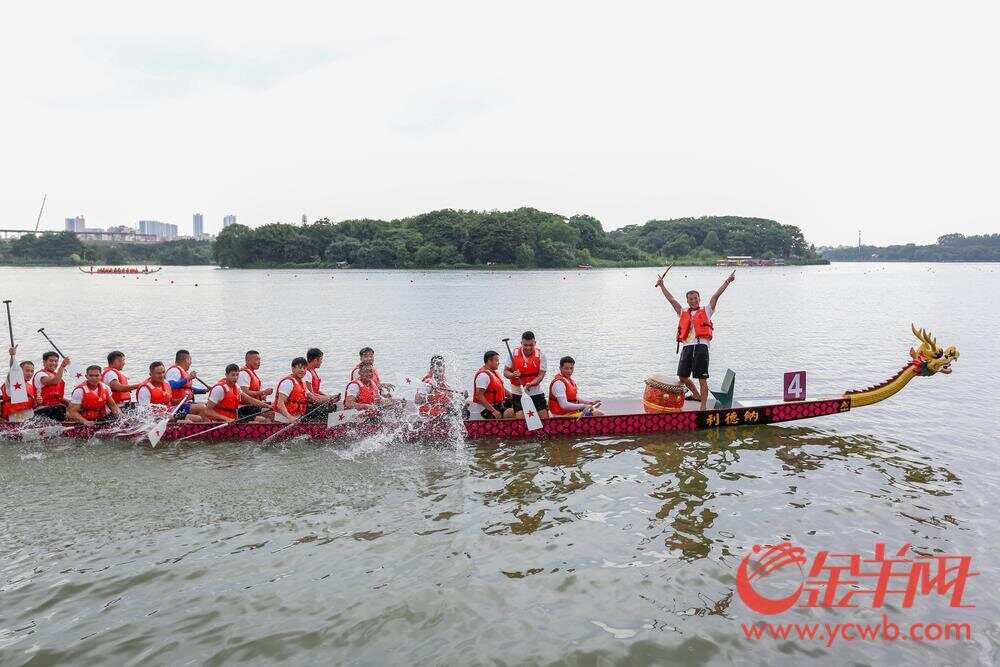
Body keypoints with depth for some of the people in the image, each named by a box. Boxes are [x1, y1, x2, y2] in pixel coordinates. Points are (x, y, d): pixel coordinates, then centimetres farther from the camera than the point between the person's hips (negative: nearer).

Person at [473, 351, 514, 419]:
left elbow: (501, 388, 22)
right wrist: (493, 411, -29)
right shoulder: (483, 375, -20)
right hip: (485, 408, -11)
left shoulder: (493, 372, 13)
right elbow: (479, 396, -26)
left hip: (496, 404, 11)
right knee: (511, 413, -27)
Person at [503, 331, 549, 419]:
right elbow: (505, 371, 1)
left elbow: (541, 375, -9)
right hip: (518, 393, 0)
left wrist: (530, 384, -27)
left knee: (545, 419, -2)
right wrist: (512, 375, -22)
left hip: (536, 392, 1)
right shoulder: (514, 353, -3)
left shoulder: (540, 354, -5)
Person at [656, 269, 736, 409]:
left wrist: (727, 282, 1)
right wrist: (662, 286, 23)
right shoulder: (683, 313, 22)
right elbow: (671, 299, 23)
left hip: (701, 347, -4)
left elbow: (716, 296, 7)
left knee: (702, 378, -6)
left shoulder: (706, 311, 14)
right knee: (682, 377, 7)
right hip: (687, 347, 4)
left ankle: (703, 406, -3)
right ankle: (696, 395, 31)